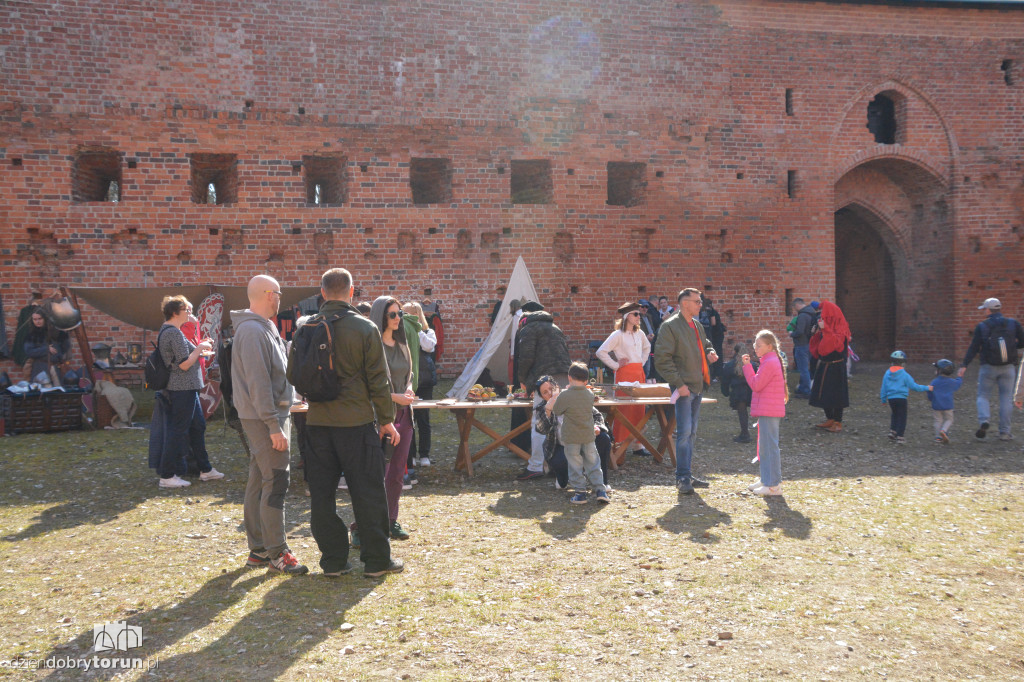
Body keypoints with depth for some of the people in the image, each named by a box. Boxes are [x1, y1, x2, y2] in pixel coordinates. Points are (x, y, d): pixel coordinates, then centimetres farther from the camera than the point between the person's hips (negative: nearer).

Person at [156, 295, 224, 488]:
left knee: (198, 426, 16)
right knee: (178, 431, -4)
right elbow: (184, 364, -22)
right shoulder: (174, 333, -18)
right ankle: (167, 476, 3)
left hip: (184, 389, 11)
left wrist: (200, 350, 13)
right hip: (183, 389, -11)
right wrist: (200, 348, -10)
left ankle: (205, 469, 24)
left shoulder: (166, 331, 15)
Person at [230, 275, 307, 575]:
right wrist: (274, 425, -22)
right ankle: (277, 553, -2)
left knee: (259, 482, 13)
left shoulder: (262, 328, 16)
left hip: (268, 415, 11)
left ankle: (258, 549, 20)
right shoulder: (253, 331, -17)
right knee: (275, 483, -8)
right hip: (264, 417, -11)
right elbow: (258, 383, -22)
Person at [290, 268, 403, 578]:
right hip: (357, 421, -3)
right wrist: (387, 419, 3)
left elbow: (293, 375, 7)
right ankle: (377, 559, 13)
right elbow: (378, 380, -7)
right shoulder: (365, 328, -8)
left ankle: (333, 559, 16)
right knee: (368, 493, 6)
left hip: (317, 421, 3)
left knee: (321, 492, 10)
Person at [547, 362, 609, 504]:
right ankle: (600, 490, 9)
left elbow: (556, 411, -4)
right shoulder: (590, 394, 0)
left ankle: (580, 492, 8)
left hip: (571, 437, -4)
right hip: (588, 436, 4)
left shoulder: (564, 396, -15)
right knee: (593, 463, 12)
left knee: (575, 466, 6)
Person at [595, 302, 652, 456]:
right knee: (623, 410, -6)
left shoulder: (639, 333, 12)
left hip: (639, 373, 7)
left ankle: (637, 445, 14)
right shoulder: (618, 335, -9)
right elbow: (601, 352, -15)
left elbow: (647, 347, 33)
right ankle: (618, 445, 1)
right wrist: (616, 365, -11)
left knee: (639, 409, 7)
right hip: (625, 373, -7)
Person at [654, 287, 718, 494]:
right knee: (684, 432, -10)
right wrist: (678, 383, -19)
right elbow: (662, 359, -16)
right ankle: (683, 477, -4)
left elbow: (705, 344, 32)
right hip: (684, 387, -9)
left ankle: (687, 475, 20)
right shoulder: (670, 326, -11)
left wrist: (710, 353, 7)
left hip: (698, 386, 9)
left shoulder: (697, 325, 15)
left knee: (691, 432, 13)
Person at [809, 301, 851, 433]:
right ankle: (830, 419, 22)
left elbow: (836, 343, -29)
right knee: (824, 393, 11)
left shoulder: (840, 329, -11)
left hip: (835, 367, -7)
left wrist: (825, 329, -30)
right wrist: (817, 333, -1)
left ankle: (838, 422, 6)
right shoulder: (827, 327, 10)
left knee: (835, 394, -3)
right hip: (824, 366, 7)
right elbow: (818, 346, 13)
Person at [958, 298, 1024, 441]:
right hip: (1008, 367, 1)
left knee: (983, 396, 9)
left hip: (988, 367, -1)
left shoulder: (982, 326, -3)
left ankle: (983, 421, -16)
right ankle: (1004, 432, 6)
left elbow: (973, 347, -7)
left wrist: (964, 365, -7)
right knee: (1006, 398, 7)